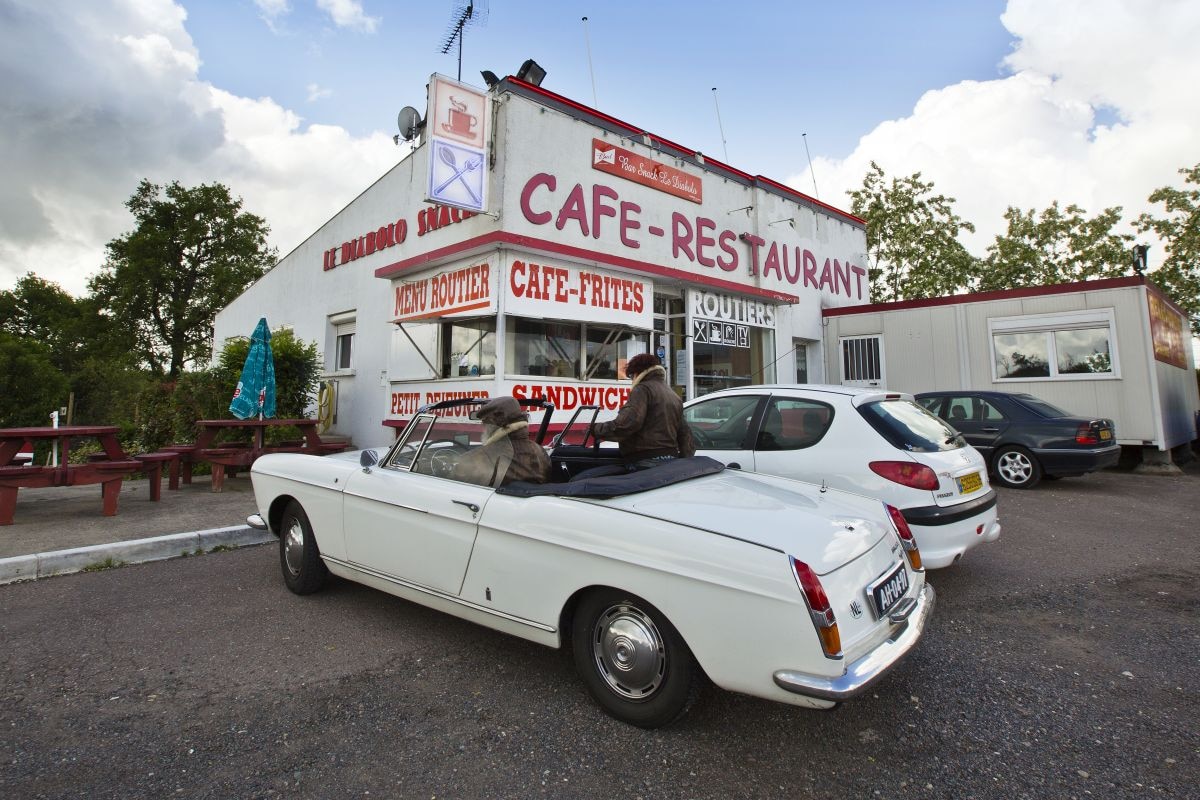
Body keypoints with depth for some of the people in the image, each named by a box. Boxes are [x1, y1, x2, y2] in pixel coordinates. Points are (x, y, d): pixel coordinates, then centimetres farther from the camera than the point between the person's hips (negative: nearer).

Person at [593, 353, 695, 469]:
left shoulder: (643, 389, -6)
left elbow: (627, 423, -21)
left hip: (645, 461, -9)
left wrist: (597, 429, -10)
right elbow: (684, 434, 22)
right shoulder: (674, 396, 23)